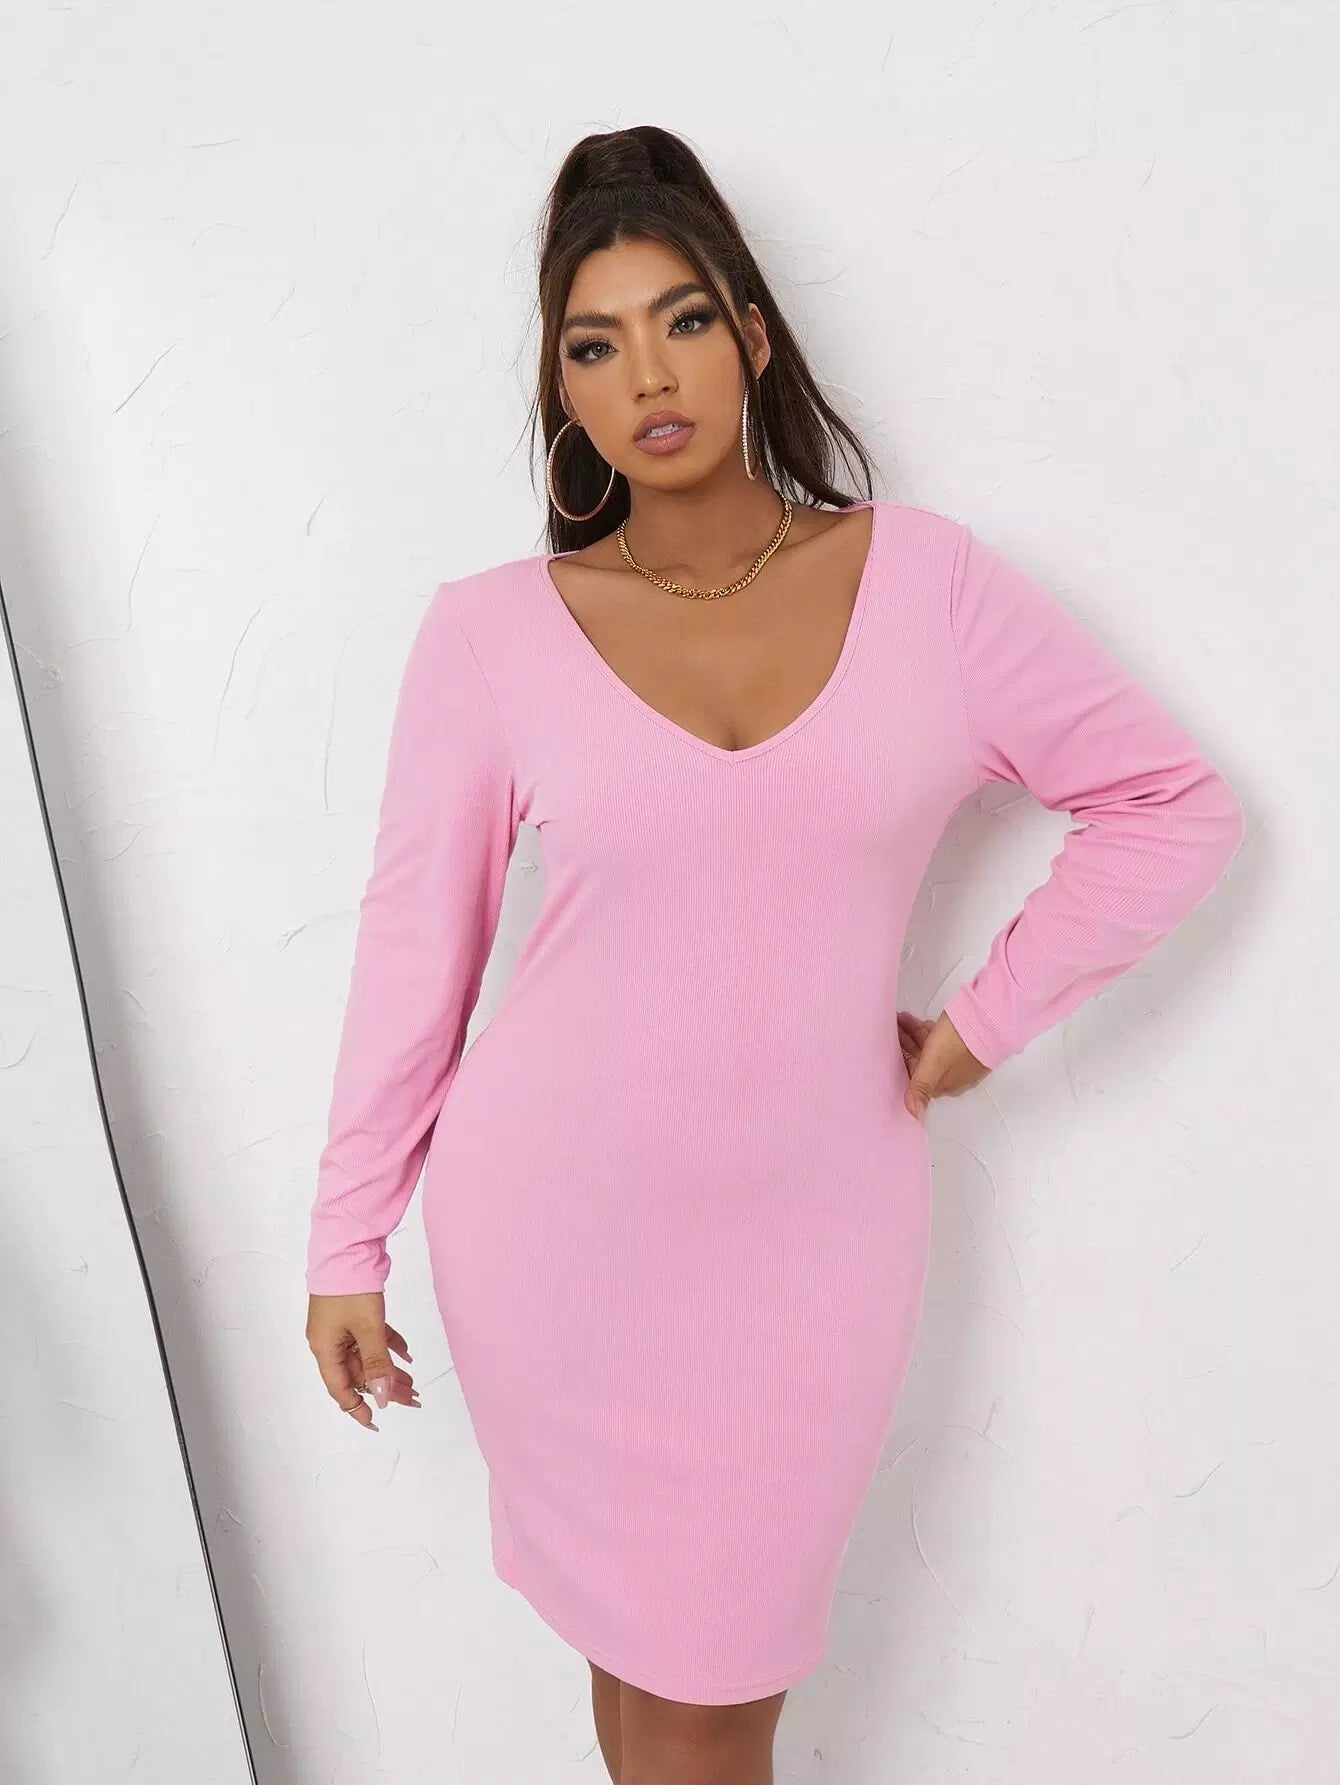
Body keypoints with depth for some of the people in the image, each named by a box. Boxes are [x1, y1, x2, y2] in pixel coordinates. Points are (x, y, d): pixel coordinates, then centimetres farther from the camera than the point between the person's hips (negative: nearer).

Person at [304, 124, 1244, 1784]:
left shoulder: (925, 580, -5)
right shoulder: (491, 630, -6)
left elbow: (1175, 804, 3)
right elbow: (414, 940, -1)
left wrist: (983, 1019, -2)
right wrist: (349, 1241, 4)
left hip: (809, 1236, 1)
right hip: (552, 1228, 0)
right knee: (634, 1636, 18)